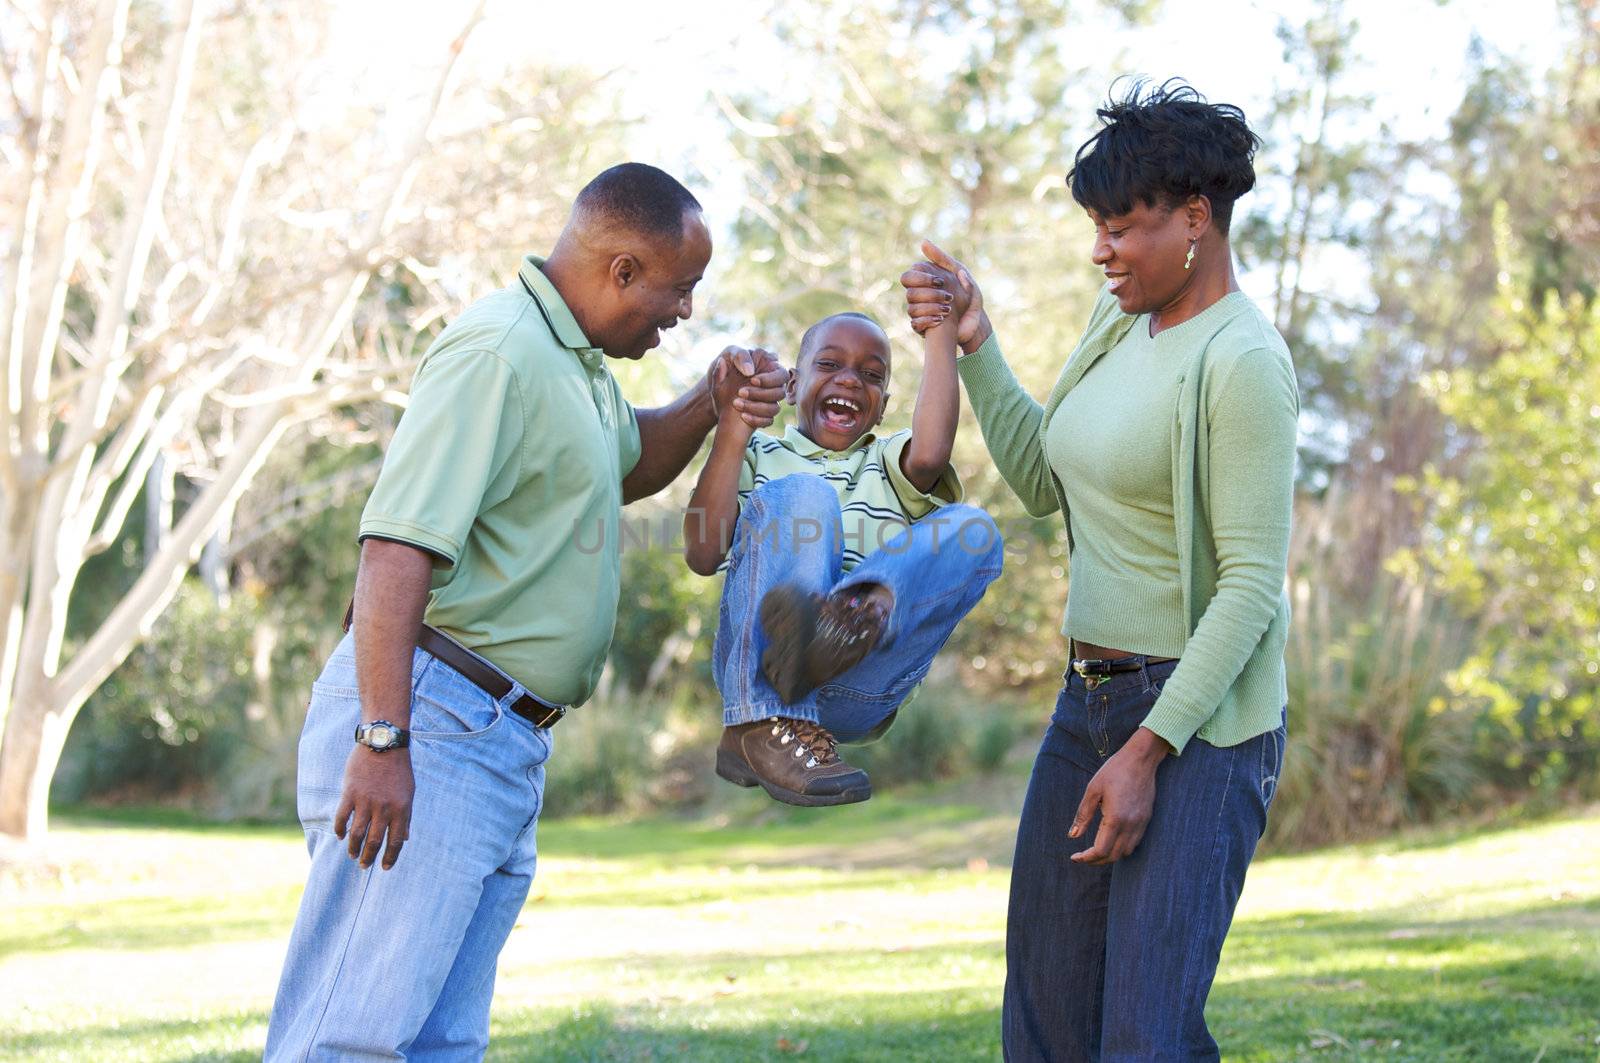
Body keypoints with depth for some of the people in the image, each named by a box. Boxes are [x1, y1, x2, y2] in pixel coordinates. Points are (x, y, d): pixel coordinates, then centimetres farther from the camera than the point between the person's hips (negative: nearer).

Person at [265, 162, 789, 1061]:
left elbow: (627, 465, 40)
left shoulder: (574, 363, 19)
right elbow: (397, 549, -21)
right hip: (436, 715, -10)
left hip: (510, 744, 10)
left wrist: (711, 405, 18)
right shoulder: (498, 352, -12)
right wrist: (382, 740, -27)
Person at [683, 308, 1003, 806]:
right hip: (753, 675, -1)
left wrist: (940, 335, 3)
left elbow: (929, 455, 1)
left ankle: (865, 612, -49)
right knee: (801, 493, -23)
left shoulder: (889, 463, 29)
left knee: (973, 528, -15)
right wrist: (734, 428, 0)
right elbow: (703, 555, 4)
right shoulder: (758, 456, 24)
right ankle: (764, 727, -38)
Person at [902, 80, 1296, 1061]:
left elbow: (1253, 586, -19)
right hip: (1089, 699, 9)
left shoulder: (1242, 363, -16)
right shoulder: (1121, 321, 11)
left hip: (1200, 719, -9)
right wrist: (975, 346, 9)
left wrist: (1147, 752, -21)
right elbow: (1042, 482, 19)